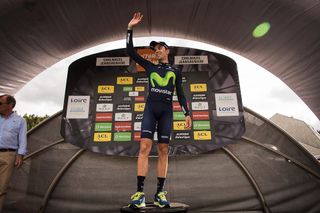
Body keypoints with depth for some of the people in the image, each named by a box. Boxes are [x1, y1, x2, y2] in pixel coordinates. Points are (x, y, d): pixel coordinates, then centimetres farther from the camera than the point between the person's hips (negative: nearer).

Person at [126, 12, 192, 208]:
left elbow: (180, 94, 12)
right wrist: (130, 28, 10)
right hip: (150, 109, 0)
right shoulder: (149, 67, 20)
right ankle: (140, 193, -14)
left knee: (163, 150, -3)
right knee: (145, 147, -14)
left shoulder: (176, 71, 18)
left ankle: (160, 193, 2)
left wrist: (187, 114, 1)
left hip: (166, 111, 0)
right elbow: (130, 51, 16)